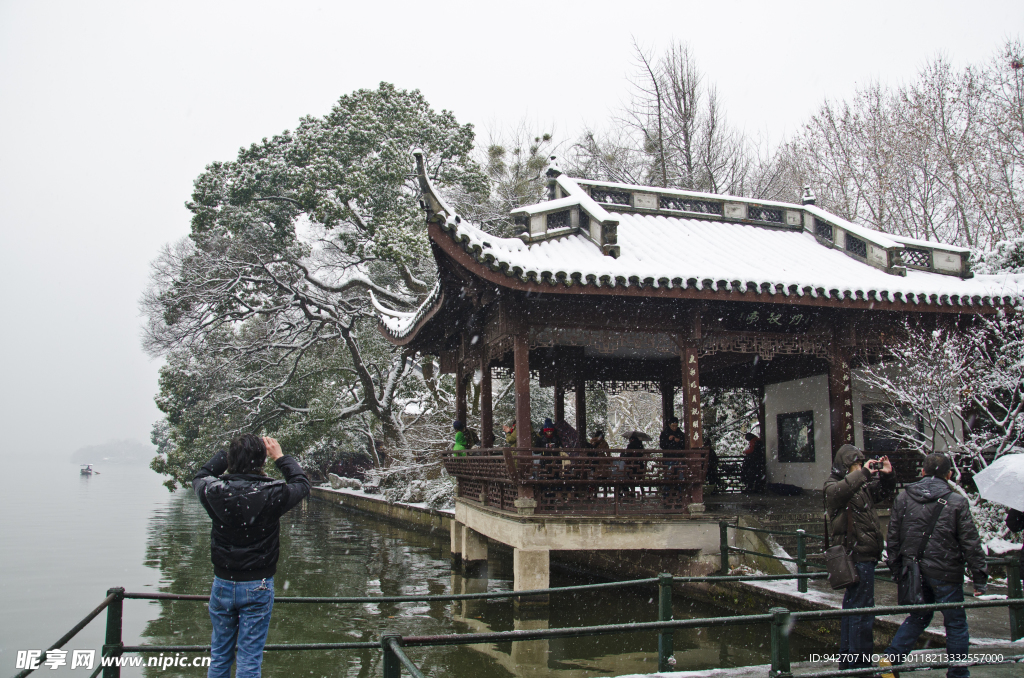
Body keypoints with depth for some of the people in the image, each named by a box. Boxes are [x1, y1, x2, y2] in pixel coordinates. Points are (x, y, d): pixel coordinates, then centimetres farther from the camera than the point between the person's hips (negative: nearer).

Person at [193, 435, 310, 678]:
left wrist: (227, 454, 11)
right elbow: (302, 484, 4)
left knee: (219, 656, 18)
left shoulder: (216, 491, -13)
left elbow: (199, 478, 12)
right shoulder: (272, 494, -18)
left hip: (222, 583, 2)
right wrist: (280, 457, 10)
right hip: (258, 586, -2)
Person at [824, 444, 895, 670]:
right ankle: (860, 663, -4)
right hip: (857, 555, -9)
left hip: (864, 553, 9)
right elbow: (840, 490, -34)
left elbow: (883, 493, 27)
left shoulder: (863, 485, 15)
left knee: (852, 606, 15)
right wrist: (863, 473, -33)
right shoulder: (832, 486, -10)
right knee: (862, 609, -8)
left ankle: (847, 659, 25)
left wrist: (887, 475, 9)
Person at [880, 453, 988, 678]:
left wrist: (894, 565, 16)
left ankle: (891, 659, 12)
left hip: (914, 572, 4)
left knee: (918, 617, 19)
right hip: (945, 574, -4)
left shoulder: (904, 497, 1)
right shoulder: (957, 502, -9)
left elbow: (893, 535, 6)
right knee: (956, 623, 10)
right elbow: (971, 543, -7)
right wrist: (980, 578, -2)